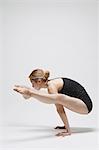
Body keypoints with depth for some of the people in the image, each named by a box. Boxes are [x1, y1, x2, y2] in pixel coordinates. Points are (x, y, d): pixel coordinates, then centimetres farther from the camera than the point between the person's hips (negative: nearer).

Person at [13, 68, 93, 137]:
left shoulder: (51, 86, -14)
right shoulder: (52, 83, 14)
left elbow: (60, 109, -20)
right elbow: (60, 104, 21)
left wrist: (68, 130, -21)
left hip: (85, 105, -10)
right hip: (82, 103, 10)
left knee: (59, 98, -36)